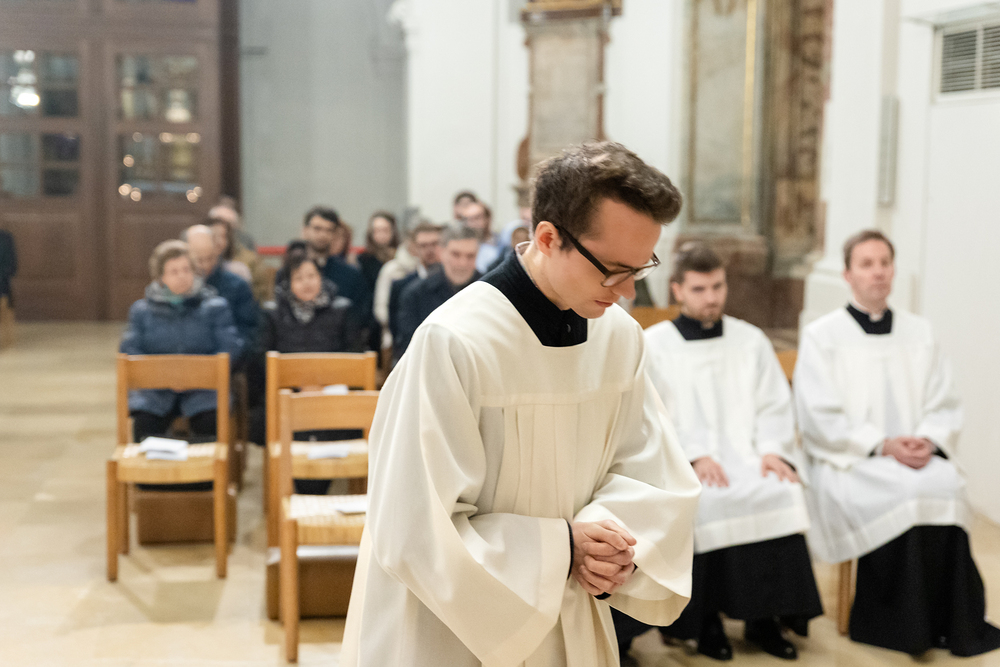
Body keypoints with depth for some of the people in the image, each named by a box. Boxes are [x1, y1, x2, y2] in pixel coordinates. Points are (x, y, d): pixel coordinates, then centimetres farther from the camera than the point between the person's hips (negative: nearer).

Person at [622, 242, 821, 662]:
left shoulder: (751, 341, 17)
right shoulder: (651, 345, 6)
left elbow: (775, 405, 12)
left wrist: (771, 448, -8)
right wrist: (692, 455, -17)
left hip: (746, 458, 3)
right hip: (678, 465, -2)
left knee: (784, 493, -27)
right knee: (707, 503, -33)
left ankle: (764, 617, -13)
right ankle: (706, 618, -14)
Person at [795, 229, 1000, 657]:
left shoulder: (919, 333, 15)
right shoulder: (821, 336, 3)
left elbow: (945, 406, 12)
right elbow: (819, 418, -5)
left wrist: (928, 441, -10)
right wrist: (883, 445, -15)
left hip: (917, 458, 3)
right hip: (848, 462, -3)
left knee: (947, 487, -29)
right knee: (901, 495, -32)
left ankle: (950, 622, -18)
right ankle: (899, 625, -18)